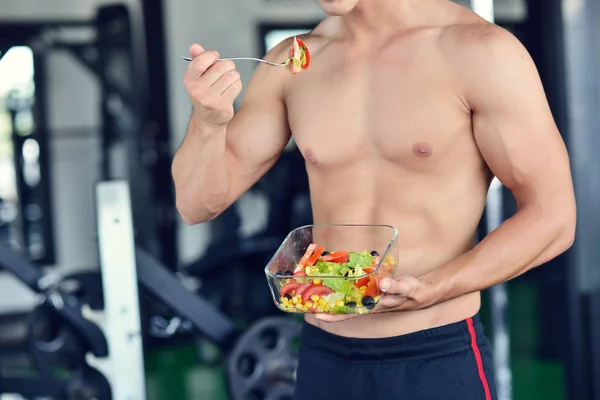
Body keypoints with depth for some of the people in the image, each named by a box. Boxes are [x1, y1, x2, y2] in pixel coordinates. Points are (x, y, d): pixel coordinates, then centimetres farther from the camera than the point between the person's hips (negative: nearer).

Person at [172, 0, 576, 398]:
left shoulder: (478, 50, -11)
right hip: (323, 357, 4)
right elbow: (199, 204, 3)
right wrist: (209, 122, -18)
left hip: (438, 357, -4)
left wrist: (427, 292, -23)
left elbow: (552, 217, -11)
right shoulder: (291, 64, 2)